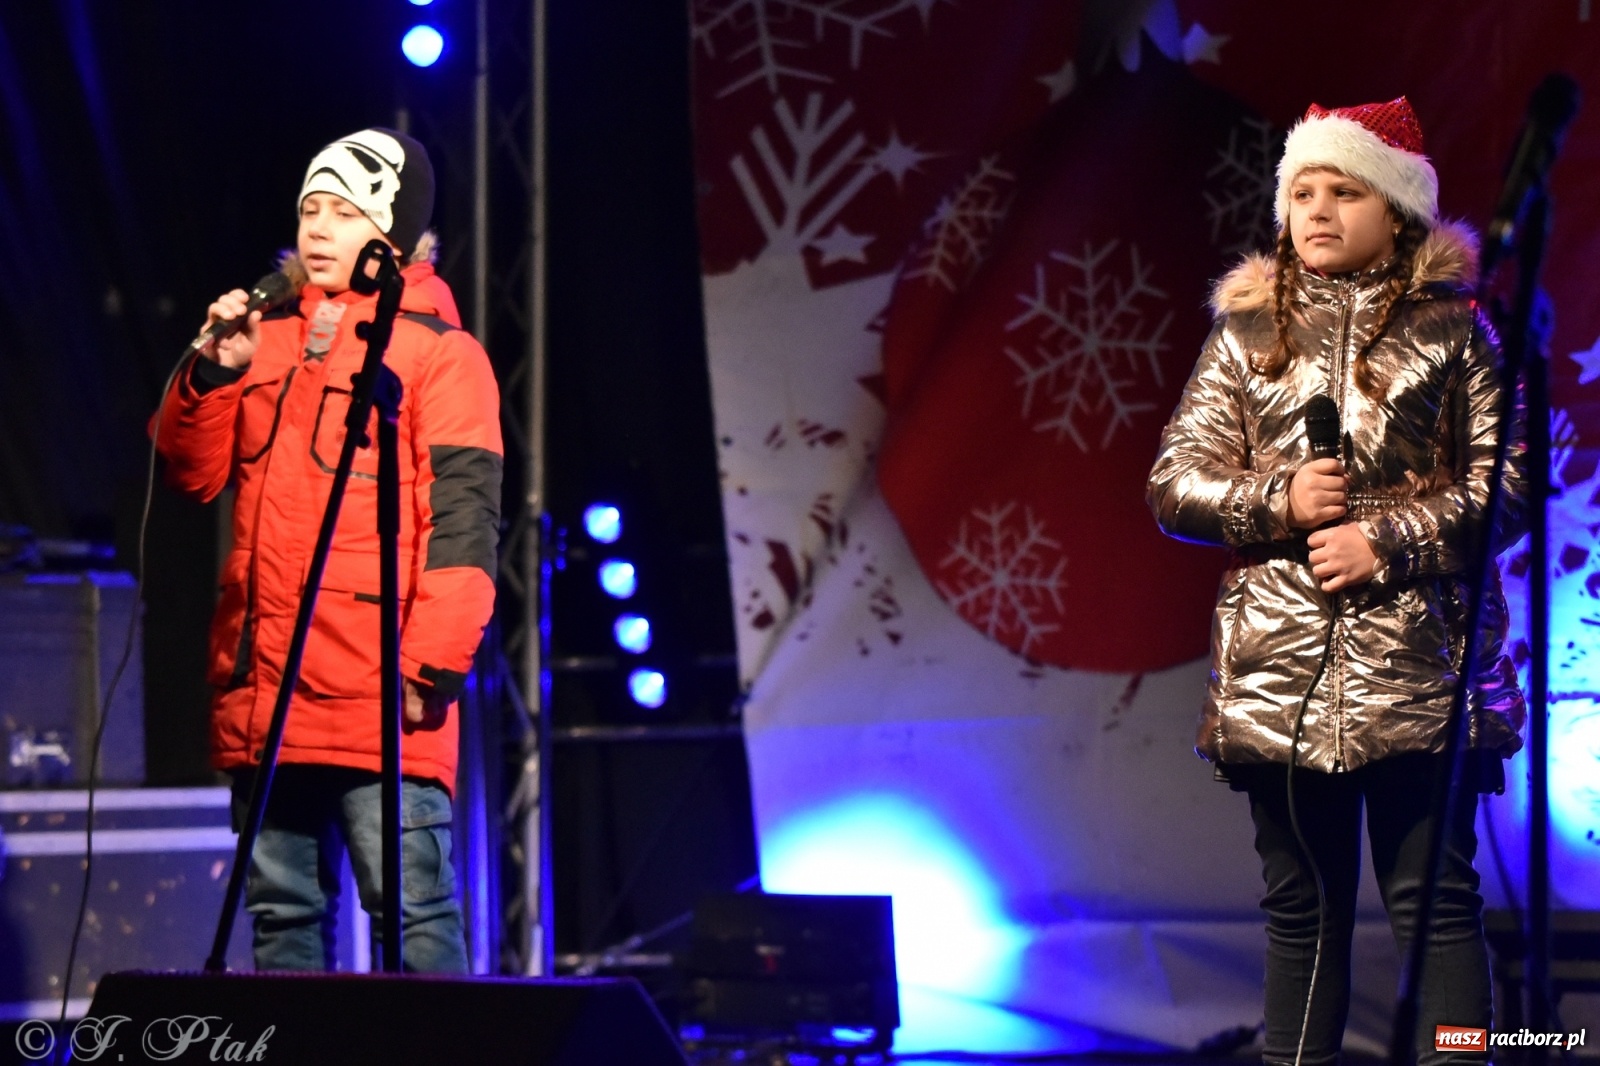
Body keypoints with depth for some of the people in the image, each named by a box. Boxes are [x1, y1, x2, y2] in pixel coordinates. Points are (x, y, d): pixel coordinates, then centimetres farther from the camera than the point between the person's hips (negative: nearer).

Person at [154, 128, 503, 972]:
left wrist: (433, 662, -16)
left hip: (378, 693, -6)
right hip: (260, 687, 6)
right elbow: (194, 473, 14)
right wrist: (215, 374, -3)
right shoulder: (270, 338, 17)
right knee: (281, 909, 10)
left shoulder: (439, 352, 0)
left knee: (412, 907, -10)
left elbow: (462, 516, -8)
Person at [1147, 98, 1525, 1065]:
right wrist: (1277, 501, -8)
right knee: (1302, 909, 8)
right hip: (1278, 661, 3)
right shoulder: (1249, 335, 12)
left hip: (1416, 663, -3)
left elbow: (1508, 485, 0)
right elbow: (1174, 483, 9)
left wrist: (1390, 540, -11)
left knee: (1434, 900, -6)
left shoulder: (1451, 329, 6)